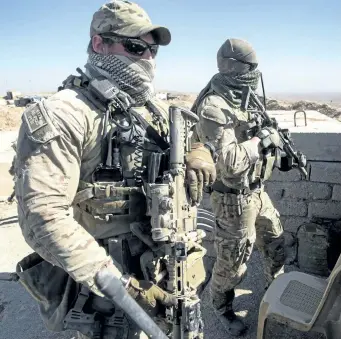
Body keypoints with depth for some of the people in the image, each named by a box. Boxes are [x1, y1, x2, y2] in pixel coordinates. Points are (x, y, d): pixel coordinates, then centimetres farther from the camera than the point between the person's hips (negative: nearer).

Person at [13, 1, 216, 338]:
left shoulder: (156, 109, 5)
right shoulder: (61, 116, -18)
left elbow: (194, 134, 20)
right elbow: (43, 216, -24)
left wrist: (199, 151, -6)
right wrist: (122, 284, -25)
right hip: (104, 283, -7)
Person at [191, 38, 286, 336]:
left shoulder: (245, 99, 6)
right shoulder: (214, 107, -23)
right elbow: (229, 161, -32)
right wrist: (263, 139, -21)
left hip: (257, 191, 9)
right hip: (235, 199, -9)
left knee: (275, 243, 26)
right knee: (232, 264, 10)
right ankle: (222, 308, 38)